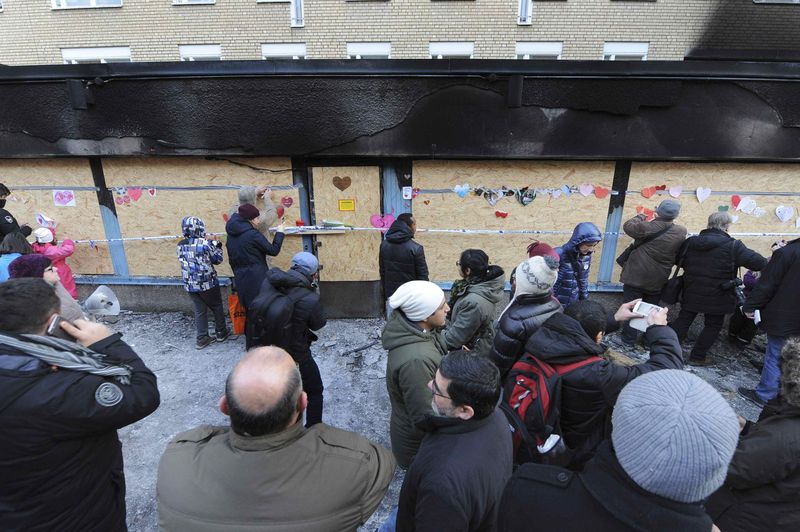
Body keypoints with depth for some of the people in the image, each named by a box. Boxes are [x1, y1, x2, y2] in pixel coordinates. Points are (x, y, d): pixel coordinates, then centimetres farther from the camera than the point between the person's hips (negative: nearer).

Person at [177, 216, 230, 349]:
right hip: (207, 283, -5)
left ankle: (202, 338, 14)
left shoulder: (180, 245, 3)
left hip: (190, 285, 5)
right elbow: (218, 259, -5)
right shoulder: (205, 243, -14)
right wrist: (217, 245, 10)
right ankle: (221, 332, 25)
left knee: (199, 311, 12)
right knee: (217, 307, 15)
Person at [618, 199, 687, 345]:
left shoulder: (651, 227, -18)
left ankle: (630, 338, 12)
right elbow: (679, 257, 9)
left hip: (636, 276, -4)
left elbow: (628, 226, -9)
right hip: (657, 281, 4)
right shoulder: (681, 233, -4)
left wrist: (641, 217, 8)